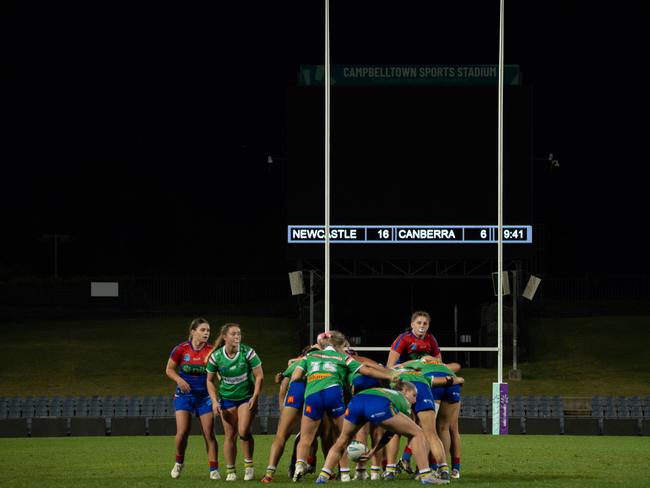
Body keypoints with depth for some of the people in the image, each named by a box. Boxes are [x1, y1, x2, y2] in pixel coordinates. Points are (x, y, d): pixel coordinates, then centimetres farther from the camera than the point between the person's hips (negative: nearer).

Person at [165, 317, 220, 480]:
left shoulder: (210, 351, -7)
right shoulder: (181, 349, -8)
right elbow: (169, 369, 1)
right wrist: (179, 380, -16)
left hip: (204, 396, 1)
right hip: (184, 394, -1)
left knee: (209, 434, -3)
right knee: (182, 431, -12)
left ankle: (213, 469, 5)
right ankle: (179, 462, 14)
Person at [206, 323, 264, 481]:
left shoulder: (247, 352, -15)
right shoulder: (216, 356, -10)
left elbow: (259, 376, -8)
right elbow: (210, 380, 2)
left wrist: (255, 398, -13)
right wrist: (215, 402, -6)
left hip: (247, 397, -2)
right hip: (227, 399, 2)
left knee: (243, 431, -16)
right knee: (229, 435, 1)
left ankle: (249, 465, 3)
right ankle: (230, 472, 11)